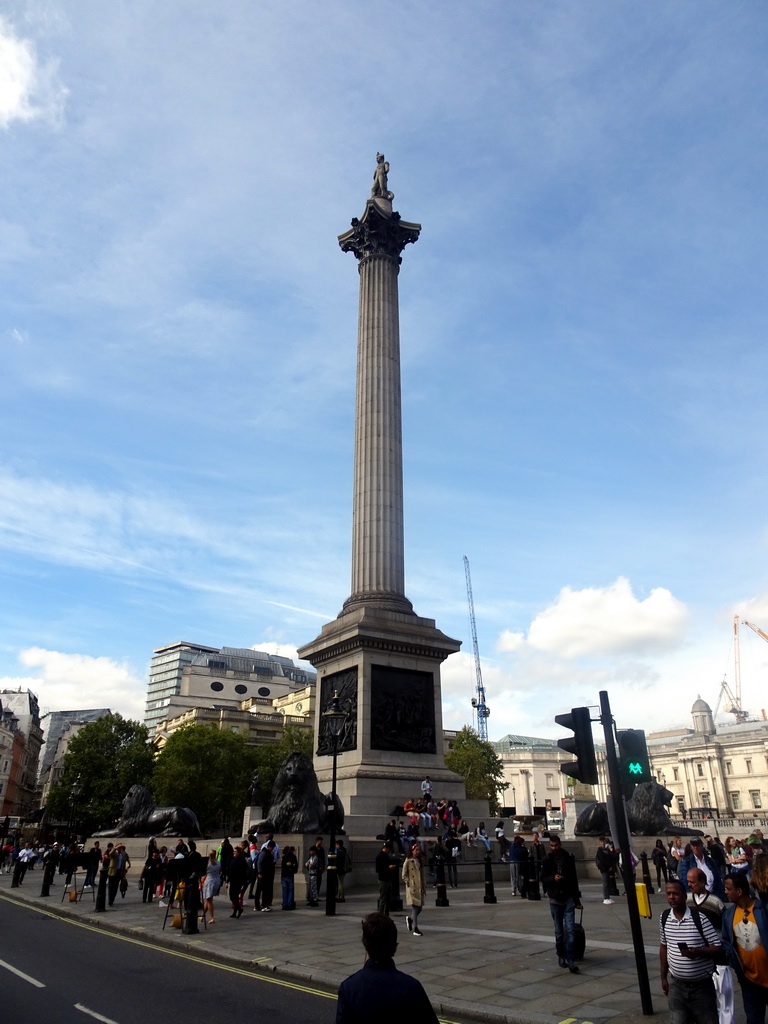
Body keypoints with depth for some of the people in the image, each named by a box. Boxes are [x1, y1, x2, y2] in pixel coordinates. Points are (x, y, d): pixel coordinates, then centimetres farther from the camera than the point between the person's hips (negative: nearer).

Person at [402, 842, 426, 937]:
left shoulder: (420, 861, 12)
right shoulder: (408, 861, -7)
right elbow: (404, 875, -5)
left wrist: (424, 888, 15)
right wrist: (409, 883, -11)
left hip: (420, 888, 6)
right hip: (412, 888, -6)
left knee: (419, 908, 9)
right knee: (415, 908, -8)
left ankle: (409, 919, 35)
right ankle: (415, 929, 0)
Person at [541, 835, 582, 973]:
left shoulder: (569, 858, 0)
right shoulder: (547, 859, -1)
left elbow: (574, 880, 7)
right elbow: (543, 878, 1)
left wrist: (577, 900, 9)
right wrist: (553, 878, -20)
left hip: (568, 899, 0)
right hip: (555, 899, 1)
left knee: (570, 929, -8)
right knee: (559, 931, 9)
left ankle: (570, 960, -6)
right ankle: (561, 956, 25)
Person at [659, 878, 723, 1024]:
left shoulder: (699, 918, -16)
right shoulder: (664, 918, -2)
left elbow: (718, 949, -11)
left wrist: (697, 952, -28)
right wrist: (663, 977, 12)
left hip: (702, 986, -3)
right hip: (676, 985, 3)